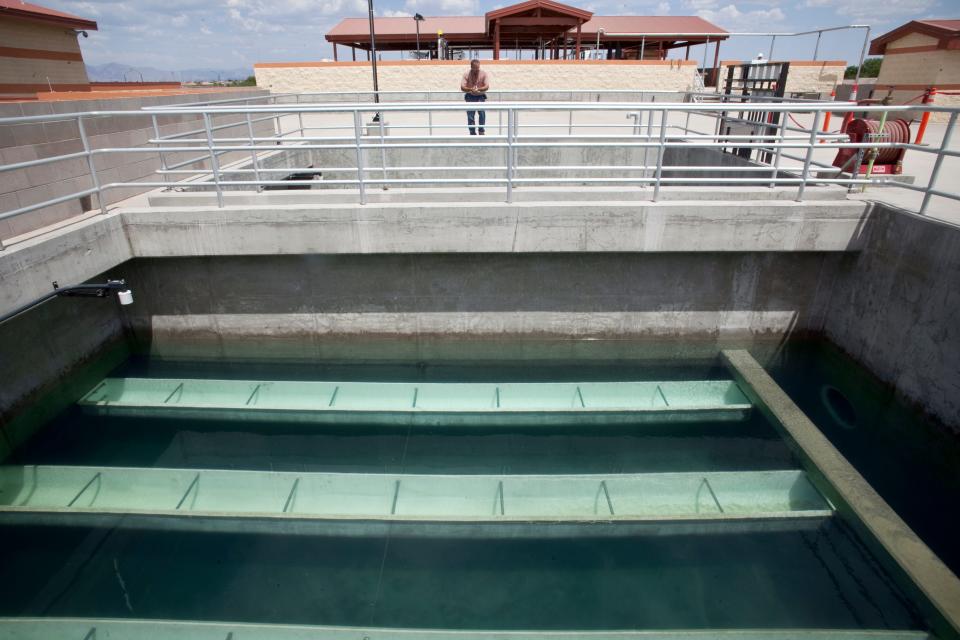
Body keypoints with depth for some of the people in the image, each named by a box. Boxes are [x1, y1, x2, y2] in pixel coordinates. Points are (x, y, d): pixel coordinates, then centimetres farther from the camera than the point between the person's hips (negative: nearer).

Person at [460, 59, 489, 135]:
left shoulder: (484, 74, -2)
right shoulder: (466, 75, -2)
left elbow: (487, 86, -12)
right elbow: (462, 87, -11)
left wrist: (478, 89, -30)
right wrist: (470, 89, -30)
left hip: (480, 96, -1)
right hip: (470, 96, 1)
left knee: (482, 111, -22)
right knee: (470, 115, -6)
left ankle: (481, 130, -10)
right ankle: (472, 132, 8)